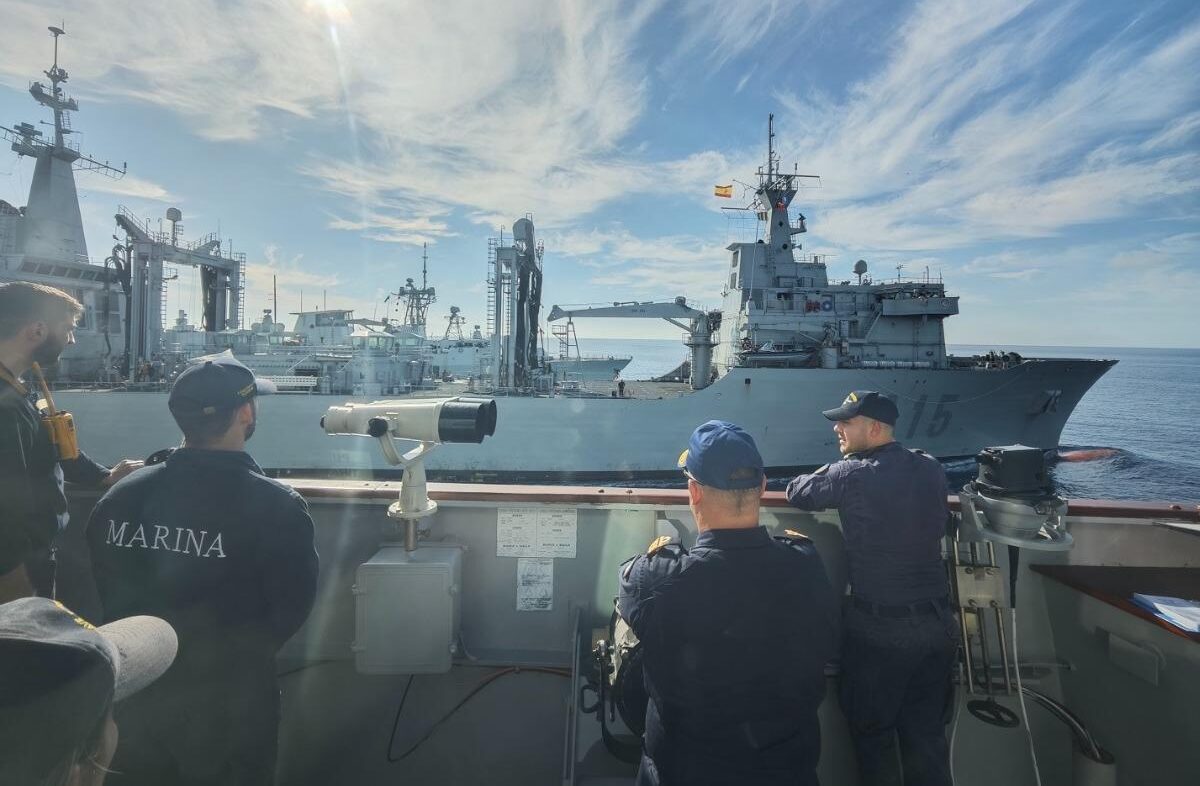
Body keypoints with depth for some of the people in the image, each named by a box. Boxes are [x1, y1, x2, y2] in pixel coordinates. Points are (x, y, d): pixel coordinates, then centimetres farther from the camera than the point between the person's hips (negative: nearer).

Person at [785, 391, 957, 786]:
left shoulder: (852, 475, -19)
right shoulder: (932, 468, -1)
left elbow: (796, 492, -5)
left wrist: (835, 470, 13)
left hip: (877, 629, -5)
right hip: (937, 623, 5)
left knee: (873, 734, 16)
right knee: (927, 737, 19)